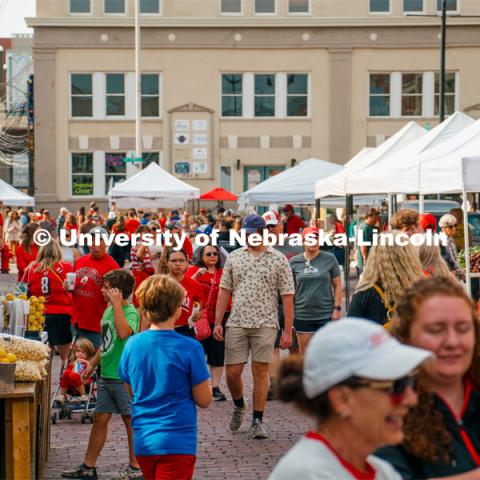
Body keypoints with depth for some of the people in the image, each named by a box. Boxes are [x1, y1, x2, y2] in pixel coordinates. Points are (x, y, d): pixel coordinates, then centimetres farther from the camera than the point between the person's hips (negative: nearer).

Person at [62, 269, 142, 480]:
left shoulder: (130, 312, -15)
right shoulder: (108, 310, 10)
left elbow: (124, 333, -38)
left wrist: (117, 304, -33)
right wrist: (93, 363, 23)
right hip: (106, 375, 8)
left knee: (130, 420, 3)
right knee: (100, 419, 11)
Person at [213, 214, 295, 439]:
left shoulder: (278, 260, 1)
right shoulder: (234, 257, 9)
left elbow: (287, 297, 0)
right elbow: (224, 291, 10)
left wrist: (288, 330, -5)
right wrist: (218, 322, 3)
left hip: (265, 324, -2)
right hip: (236, 323, 2)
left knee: (260, 371, -2)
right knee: (232, 372, 3)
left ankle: (257, 421, 7)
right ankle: (239, 406, 32)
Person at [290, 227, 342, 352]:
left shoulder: (329, 259, 0)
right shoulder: (294, 262, 3)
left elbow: (337, 286, 2)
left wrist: (337, 308, -4)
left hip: (326, 314, -1)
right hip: (302, 315, 1)